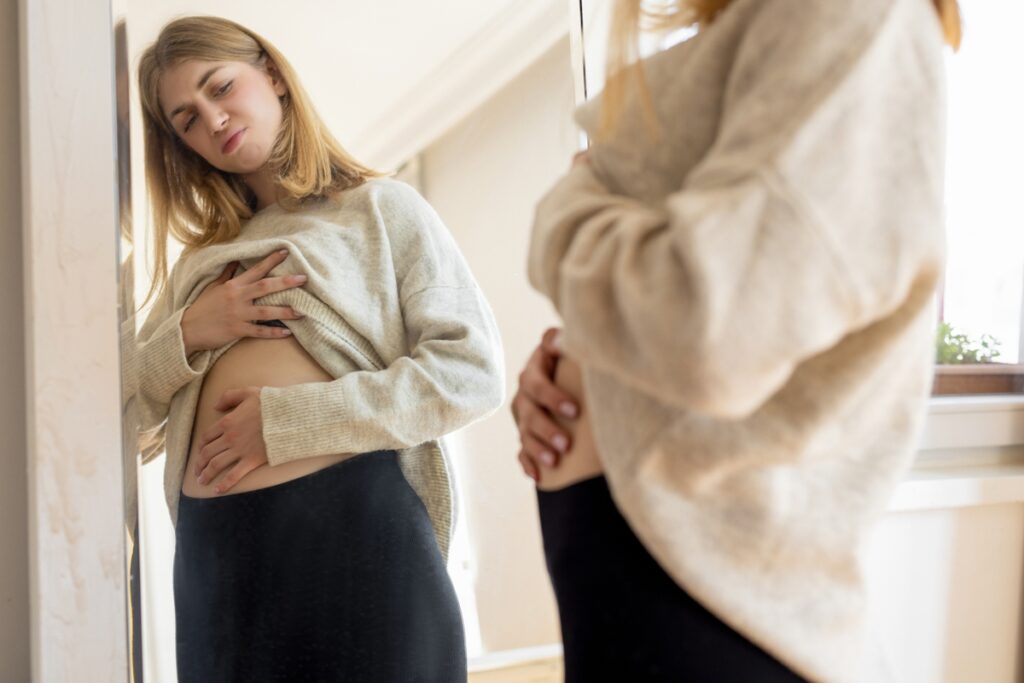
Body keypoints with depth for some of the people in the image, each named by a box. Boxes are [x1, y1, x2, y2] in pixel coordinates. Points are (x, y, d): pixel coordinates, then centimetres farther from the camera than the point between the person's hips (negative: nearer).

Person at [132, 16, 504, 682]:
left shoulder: (382, 208, 3)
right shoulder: (204, 256, 18)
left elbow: (475, 370, -9)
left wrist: (289, 420, -14)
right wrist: (186, 334, -4)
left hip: (352, 522, -4)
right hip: (212, 546, 5)